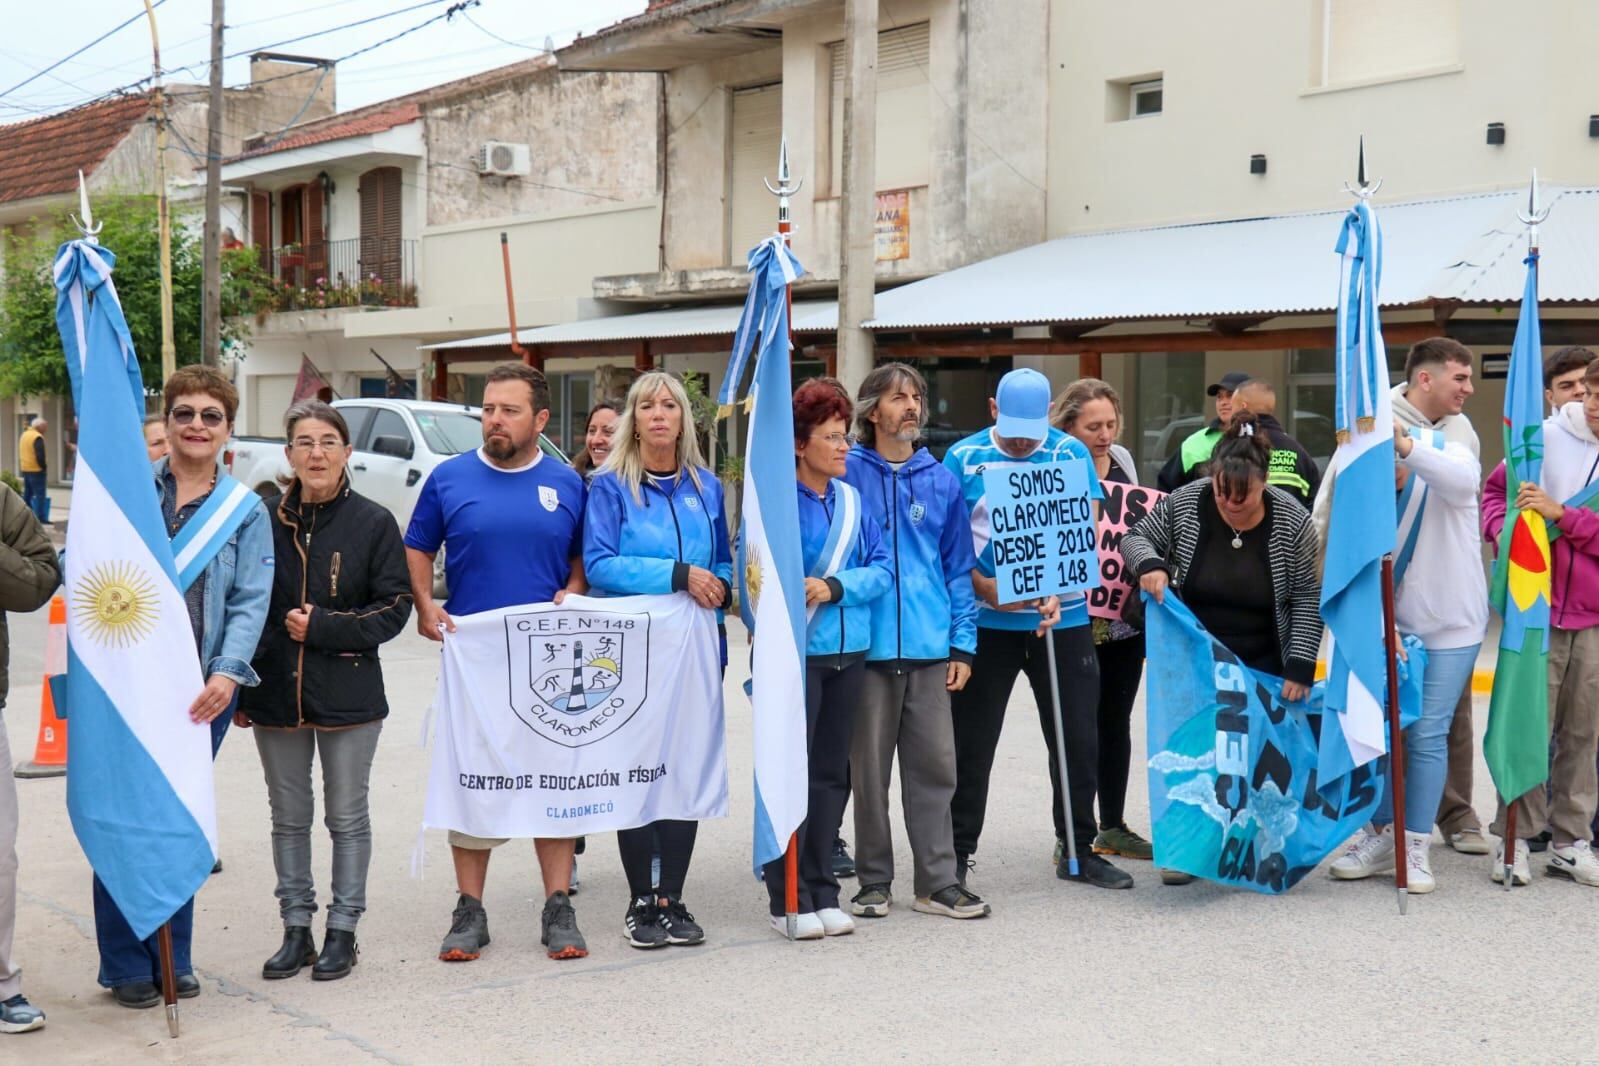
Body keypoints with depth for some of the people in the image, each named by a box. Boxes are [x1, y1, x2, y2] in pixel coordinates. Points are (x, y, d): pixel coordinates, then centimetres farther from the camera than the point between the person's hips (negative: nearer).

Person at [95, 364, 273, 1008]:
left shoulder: (246, 510, 7)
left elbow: (252, 600, -1)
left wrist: (228, 671, -17)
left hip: (204, 685, 1)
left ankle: (173, 960, 19)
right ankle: (126, 966, 10)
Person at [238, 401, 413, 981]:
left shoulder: (373, 522, -5)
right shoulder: (264, 520, 2)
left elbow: (394, 608, -5)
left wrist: (322, 627, -15)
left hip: (348, 694, -2)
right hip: (275, 694, 3)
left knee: (347, 817, 6)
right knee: (289, 818, 11)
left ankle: (343, 931, 17)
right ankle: (296, 930, 21)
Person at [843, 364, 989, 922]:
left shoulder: (941, 480, 9)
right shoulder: (846, 474, -1)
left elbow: (959, 567, 11)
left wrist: (962, 644, 6)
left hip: (929, 648, 3)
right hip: (867, 646, -3)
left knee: (934, 768, 5)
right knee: (869, 771, 6)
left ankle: (938, 881, 13)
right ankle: (874, 881, 17)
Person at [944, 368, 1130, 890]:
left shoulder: (1071, 454, 1)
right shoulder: (963, 457, -2)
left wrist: (1058, 593, -19)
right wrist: (982, 587, -19)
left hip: (1063, 618, 1)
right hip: (986, 622, -1)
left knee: (1078, 738, 7)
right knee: (971, 743, 4)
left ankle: (1077, 849, 22)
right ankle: (957, 853, 15)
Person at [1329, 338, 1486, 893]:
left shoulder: (1457, 431, 4)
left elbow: (1462, 482, -20)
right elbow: (1328, 511, -6)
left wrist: (1407, 447, -32)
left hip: (1449, 614, 1)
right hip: (1386, 611, -1)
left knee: (1428, 734, 2)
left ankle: (1415, 848, 13)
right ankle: (1381, 834, 24)